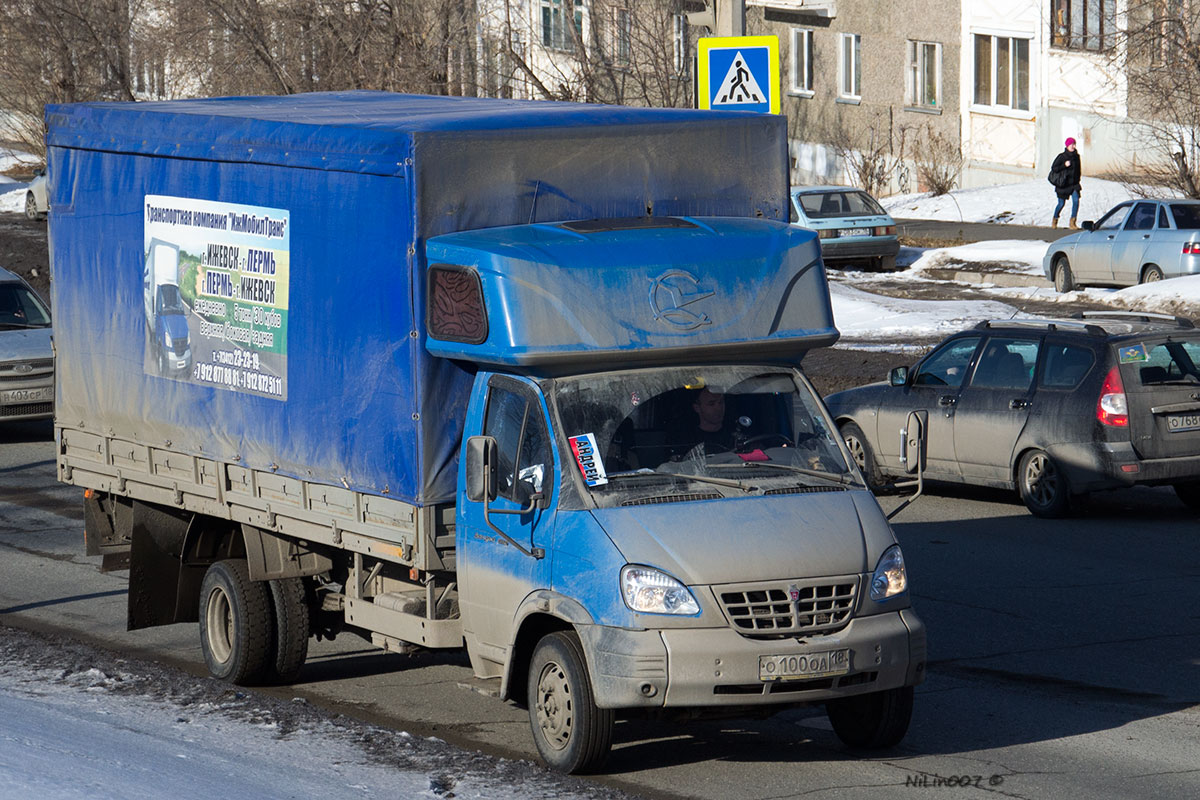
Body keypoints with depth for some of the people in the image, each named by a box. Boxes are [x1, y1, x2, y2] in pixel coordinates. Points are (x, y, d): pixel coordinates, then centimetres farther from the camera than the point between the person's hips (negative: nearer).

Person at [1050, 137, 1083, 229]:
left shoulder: (1076, 156, 3)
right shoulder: (1062, 157, -11)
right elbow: (1054, 168, -12)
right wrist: (1064, 165, -24)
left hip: (1074, 184, 3)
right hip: (1063, 184, -3)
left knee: (1076, 201, -14)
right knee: (1061, 203, 6)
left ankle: (1073, 223, -8)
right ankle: (1054, 220, 33)